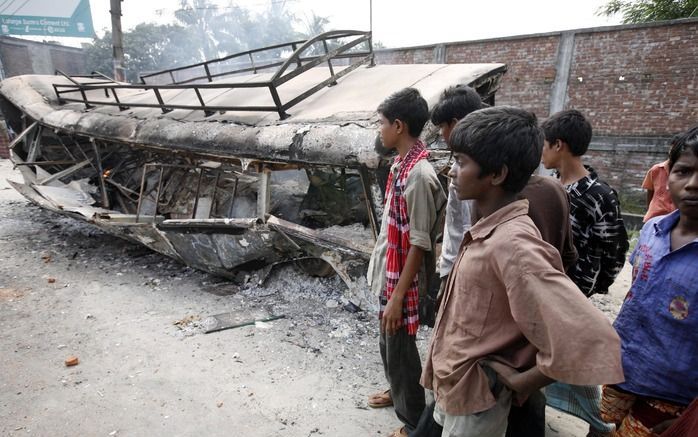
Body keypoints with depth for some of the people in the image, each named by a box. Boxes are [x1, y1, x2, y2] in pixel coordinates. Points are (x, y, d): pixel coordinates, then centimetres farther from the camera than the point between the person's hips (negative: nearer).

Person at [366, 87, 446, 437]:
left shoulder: (418, 174, -26)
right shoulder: (402, 164, 4)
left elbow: (419, 245, -24)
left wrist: (398, 296, -20)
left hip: (402, 280, -9)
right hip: (390, 273, 9)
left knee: (400, 350, 9)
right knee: (389, 345, 26)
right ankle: (397, 391, 51)